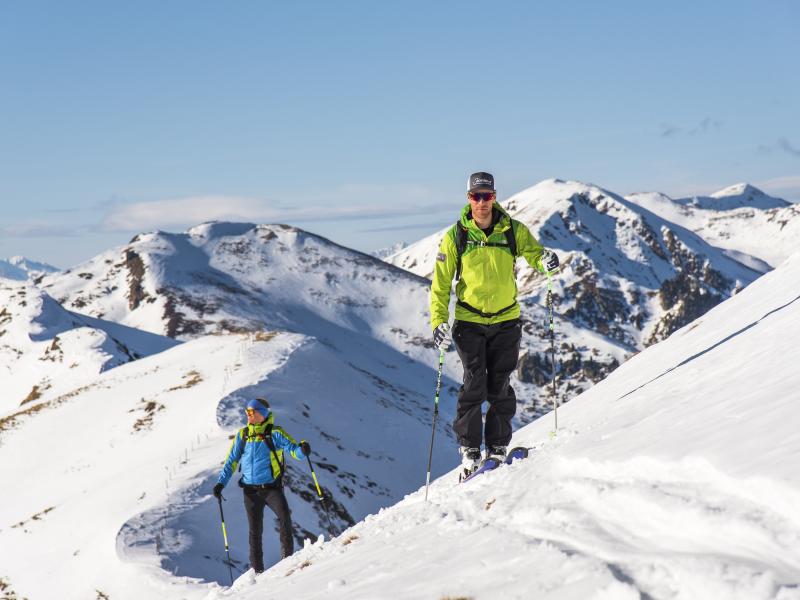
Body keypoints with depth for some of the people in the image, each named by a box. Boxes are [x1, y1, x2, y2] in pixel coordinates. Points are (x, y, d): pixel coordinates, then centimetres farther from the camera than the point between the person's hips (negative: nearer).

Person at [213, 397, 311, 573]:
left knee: (284, 516, -25)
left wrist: (302, 450, -33)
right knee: (255, 531, 5)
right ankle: (257, 571, 13)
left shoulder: (275, 433, -3)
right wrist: (221, 482, 4)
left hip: (272, 487, -3)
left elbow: (293, 449, -10)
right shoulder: (242, 435, 8)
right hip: (251, 490, 3)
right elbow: (231, 461, 13)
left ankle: (288, 558, -19)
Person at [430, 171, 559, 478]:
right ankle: (469, 448, 5)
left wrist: (545, 260, -21)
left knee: (500, 387, 5)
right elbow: (441, 283, 0)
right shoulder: (455, 236, -4)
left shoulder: (514, 231, -2)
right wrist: (438, 321, -10)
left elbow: (533, 254, 4)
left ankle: (497, 447, 18)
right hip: (469, 321, -1)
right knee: (474, 384, -8)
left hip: (506, 320, 1)